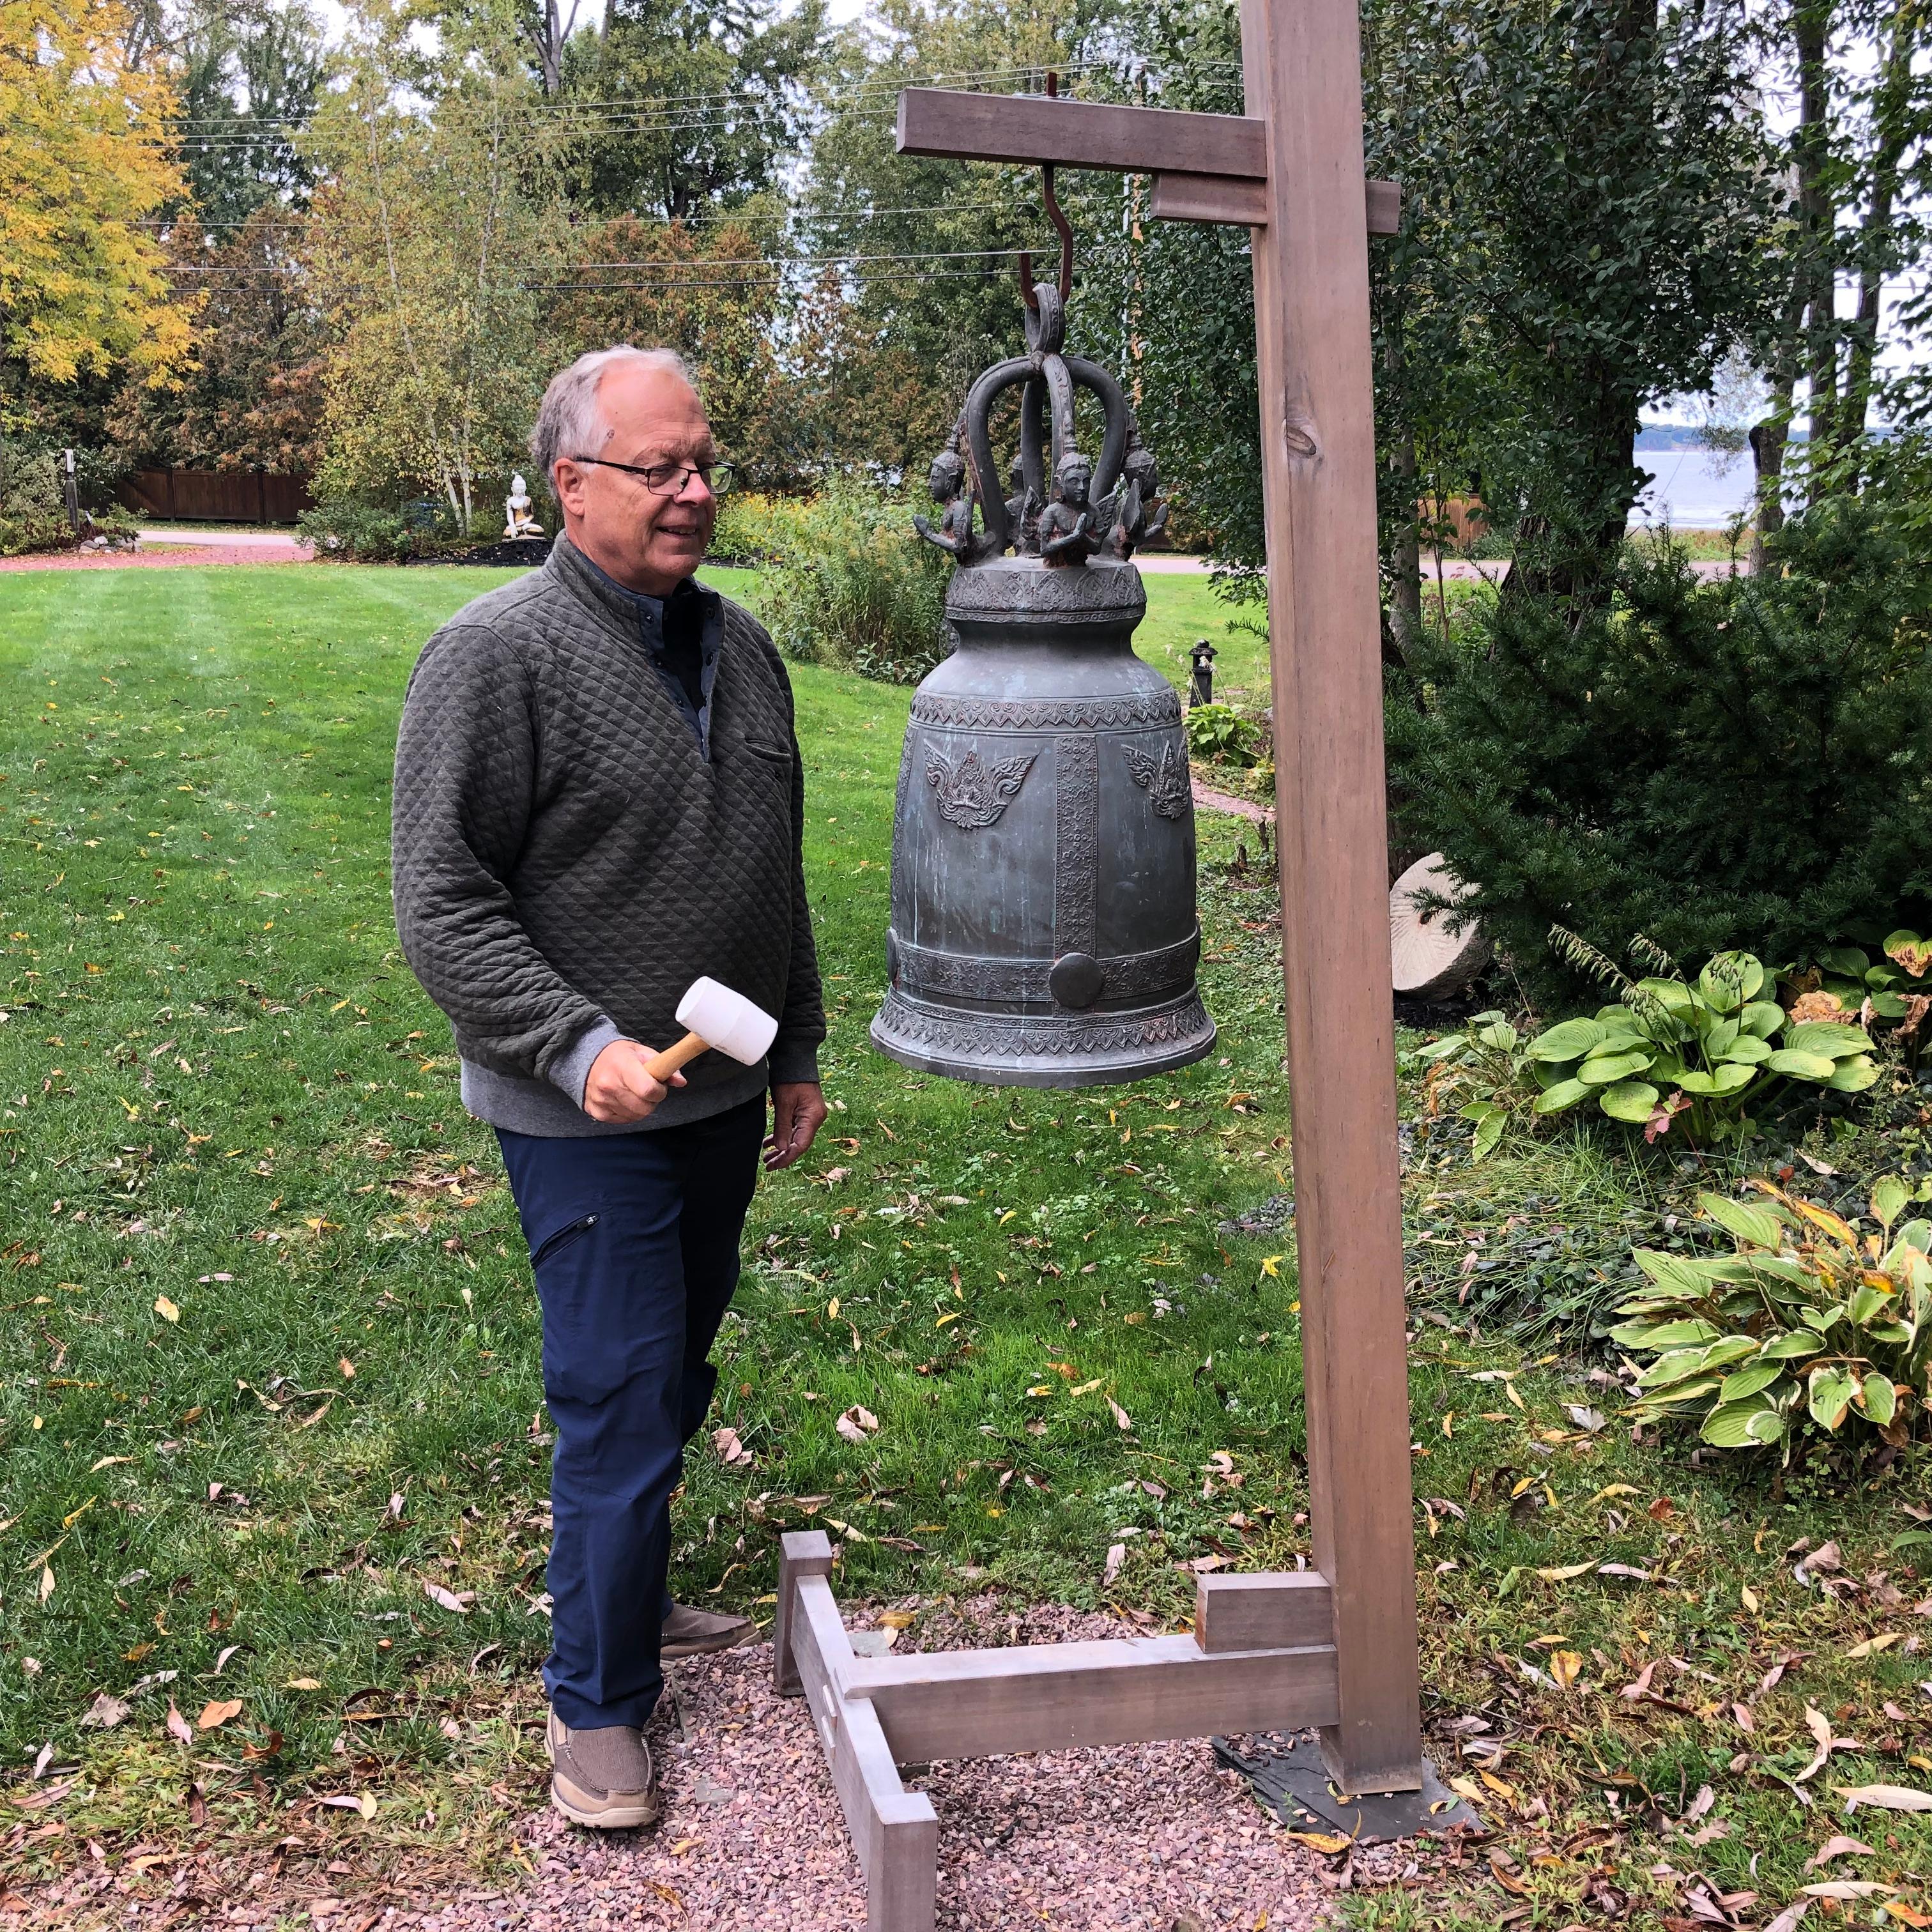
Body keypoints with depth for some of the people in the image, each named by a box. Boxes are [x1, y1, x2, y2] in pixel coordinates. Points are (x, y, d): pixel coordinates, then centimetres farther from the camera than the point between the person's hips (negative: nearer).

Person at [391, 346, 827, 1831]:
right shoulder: (498, 654, -13)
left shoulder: (738, 645, 9)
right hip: (587, 1112, -7)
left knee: (676, 1375, 18)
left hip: (720, 1095, 7)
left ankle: (629, 1602, 39)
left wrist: (798, 1053, 18)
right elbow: (445, 904, -14)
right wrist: (581, 1047, -23)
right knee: (622, 1400, -2)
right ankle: (600, 1700, 15)